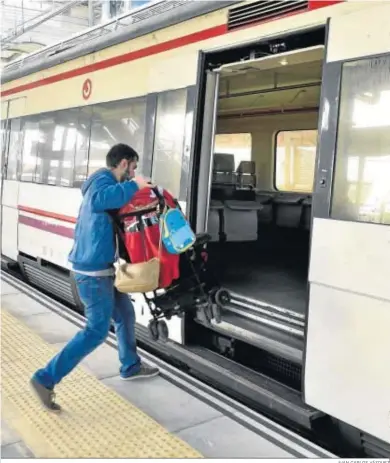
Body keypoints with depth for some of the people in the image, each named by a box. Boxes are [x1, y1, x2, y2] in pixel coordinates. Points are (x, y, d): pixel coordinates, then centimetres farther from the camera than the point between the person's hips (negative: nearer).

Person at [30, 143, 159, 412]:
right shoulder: (103, 180, -15)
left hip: (100, 267, 11)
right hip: (93, 271, -11)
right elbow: (99, 200, -40)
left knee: (125, 315, 20)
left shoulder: (104, 183, 15)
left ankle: (131, 367, 38)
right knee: (97, 330, -6)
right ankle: (45, 379, 2)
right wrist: (133, 185, -30)